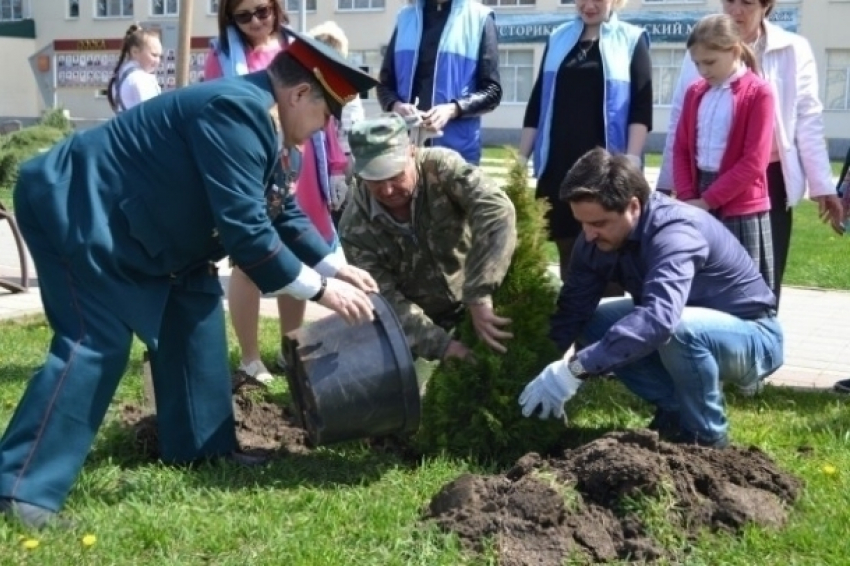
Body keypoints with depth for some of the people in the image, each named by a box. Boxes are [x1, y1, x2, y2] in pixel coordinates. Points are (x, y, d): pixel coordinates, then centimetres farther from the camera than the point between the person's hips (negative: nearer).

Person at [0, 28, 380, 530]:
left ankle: (199, 447, 19)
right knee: (96, 342, -16)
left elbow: (283, 212, 17)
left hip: (122, 221, 11)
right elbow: (245, 227, -30)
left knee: (193, 310, 10)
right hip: (74, 208, -11)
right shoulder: (236, 111, -27)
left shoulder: (257, 117, 6)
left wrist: (335, 268, 9)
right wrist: (321, 290, -23)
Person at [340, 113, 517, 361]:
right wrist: (441, 344, -39)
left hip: (477, 299, 0)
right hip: (421, 319, 1)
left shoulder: (441, 167, -25)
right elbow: (387, 301, -23)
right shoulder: (355, 228, -21)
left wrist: (478, 298, -51)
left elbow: (496, 210, -41)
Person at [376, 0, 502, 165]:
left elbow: (492, 90, 1)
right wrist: (396, 105, -8)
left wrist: (453, 109, -18)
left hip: (457, 149, -3)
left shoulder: (479, 18, 4)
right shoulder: (406, 17, 14)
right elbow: (385, 83, 16)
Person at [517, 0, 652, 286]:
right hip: (559, 165, 3)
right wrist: (521, 158, 8)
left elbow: (641, 108, -3)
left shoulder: (631, 40, 4)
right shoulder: (558, 38, 13)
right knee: (567, 249, 7)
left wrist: (631, 162, -13)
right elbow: (537, 102, 14)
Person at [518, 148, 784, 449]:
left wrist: (575, 369, -52)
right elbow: (573, 308, -14)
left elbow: (659, 318, -49)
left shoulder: (675, 232, -34)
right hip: (688, 331, 7)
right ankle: (676, 411, 4)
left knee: (677, 330, -37)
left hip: (752, 337, -7)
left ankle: (708, 436, -12)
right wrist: (548, 370, -28)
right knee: (592, 325, -7)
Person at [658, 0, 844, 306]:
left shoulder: (793, 50, 2)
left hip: (769, 180, 0)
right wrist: (667, 183, 4)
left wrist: (823, 185, -2)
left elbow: (808, 120, 1)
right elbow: (680, 119, 5)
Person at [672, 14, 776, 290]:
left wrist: (708, 200, -13)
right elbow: (681, 149, 10)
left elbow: (754, 161, -13)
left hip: (741, 207, -5)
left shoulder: (758, 93, -8)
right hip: (698, 205, 5)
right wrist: (687, 198, -5)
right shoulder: (695, 92, 10)